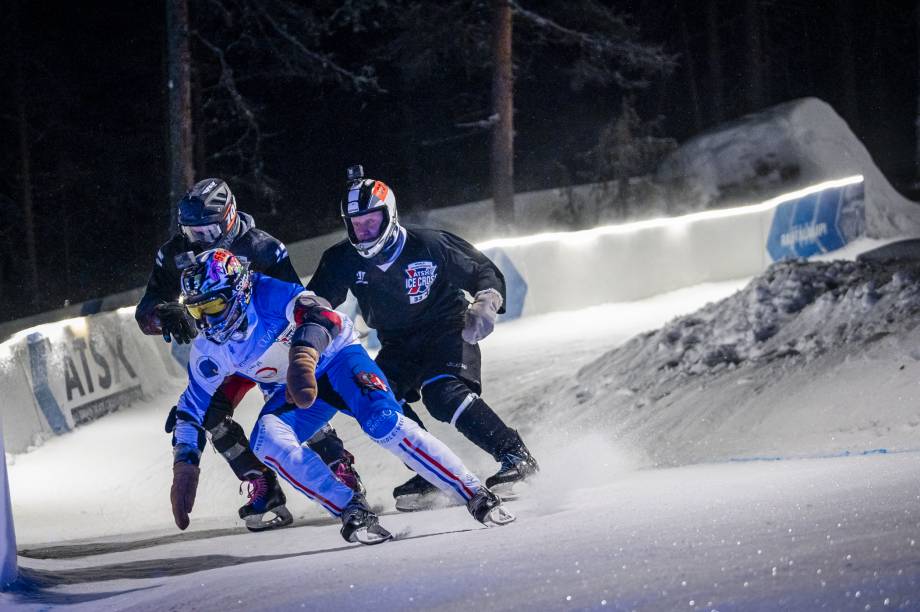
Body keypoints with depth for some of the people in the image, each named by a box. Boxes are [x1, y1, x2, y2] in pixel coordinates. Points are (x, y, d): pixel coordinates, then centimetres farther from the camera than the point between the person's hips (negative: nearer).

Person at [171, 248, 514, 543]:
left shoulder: (267, 296, -27)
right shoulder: (208, 352, -10)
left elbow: (315, 311, -46)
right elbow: (193, 408, 4)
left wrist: (303, 358, -63)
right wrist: (184, 467, -6)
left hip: (335, 356, -5)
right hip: (291, 391, 5)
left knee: (382, 420, -30)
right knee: (267, 442, -27)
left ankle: (475, 495, -26)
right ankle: (351, 510, -23)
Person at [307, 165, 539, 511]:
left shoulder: (429, 246, -20)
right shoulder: (343, 262, -10)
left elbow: (483, 272, -8)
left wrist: (485, 305, -27)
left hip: (448, 331, -5)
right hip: (398, 346, 5)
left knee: (443, 395, -30)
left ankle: (515, 455, -24)